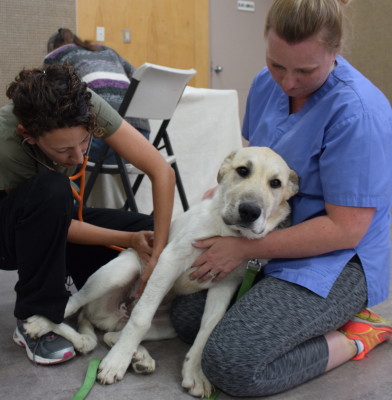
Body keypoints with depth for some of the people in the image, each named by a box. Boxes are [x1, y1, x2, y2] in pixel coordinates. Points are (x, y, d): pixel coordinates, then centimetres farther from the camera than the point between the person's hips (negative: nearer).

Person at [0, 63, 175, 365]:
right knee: (50, 189, -38)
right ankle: (35, 319, -20)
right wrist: (129, 240, -25)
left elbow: (162, 171, -28)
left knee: (149, 231, -17)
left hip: (56, 219, 4)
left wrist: (159, 253, -30)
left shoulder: (86, 107, -27)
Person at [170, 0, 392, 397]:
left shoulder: (357, 111, -24)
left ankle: (353, 337, -1)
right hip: (271, 244, 9)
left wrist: (245, 249, -20)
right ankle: (326, 318, 9)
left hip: (336, 263, -9)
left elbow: (346, 228, -23)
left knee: (230, 362, -23)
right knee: (186, 315, 5)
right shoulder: (267, 84, 0)